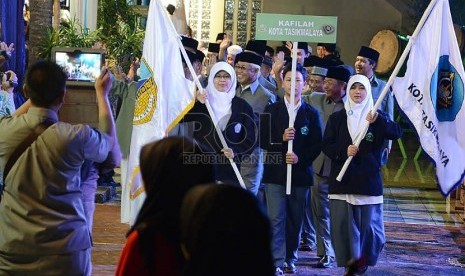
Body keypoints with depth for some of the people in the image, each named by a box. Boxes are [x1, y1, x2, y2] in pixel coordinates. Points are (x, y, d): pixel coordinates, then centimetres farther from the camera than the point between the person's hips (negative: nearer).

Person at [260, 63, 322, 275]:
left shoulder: (311, 113, 7)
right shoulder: (271, 111, 6)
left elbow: (316, 145, 4)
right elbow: (262, 140, 1)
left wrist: (301, 159, -11)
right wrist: (281, 138, -15)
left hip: (300, 172, 1)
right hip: (275, 172, -1)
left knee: (295, 219, 6)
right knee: (276, 219, -7)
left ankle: (290, 259, 18)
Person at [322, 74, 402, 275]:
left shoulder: (377, 116, 8)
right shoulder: (337, 118, 10)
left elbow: (397, 133, -9)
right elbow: (327, 145, 4)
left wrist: (378, 120, -26)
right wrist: (344, 151, -15)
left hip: (369, 179, -1)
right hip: (342, 179, 1)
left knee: (369, 223, -3)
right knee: (342, 223, -5)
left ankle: (364, 260, 18)